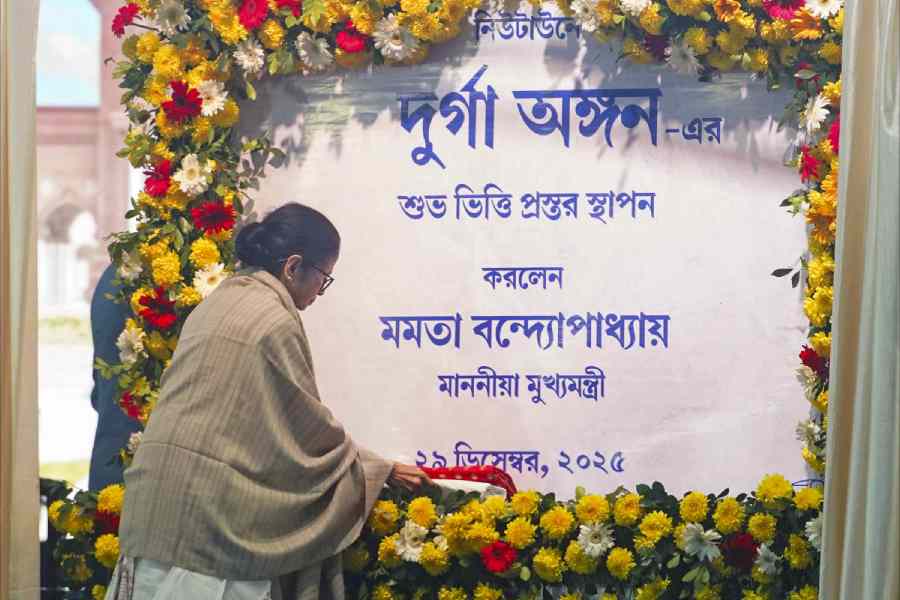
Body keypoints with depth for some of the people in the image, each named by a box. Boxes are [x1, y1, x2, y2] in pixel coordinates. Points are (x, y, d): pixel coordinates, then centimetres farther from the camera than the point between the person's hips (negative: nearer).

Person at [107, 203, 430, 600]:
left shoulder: (217, 303, 15)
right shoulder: (275, 321, -12)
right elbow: (310, 428, -6)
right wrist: (383, 470, 7)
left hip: (162, 498, 9)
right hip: (210, 509, -9)